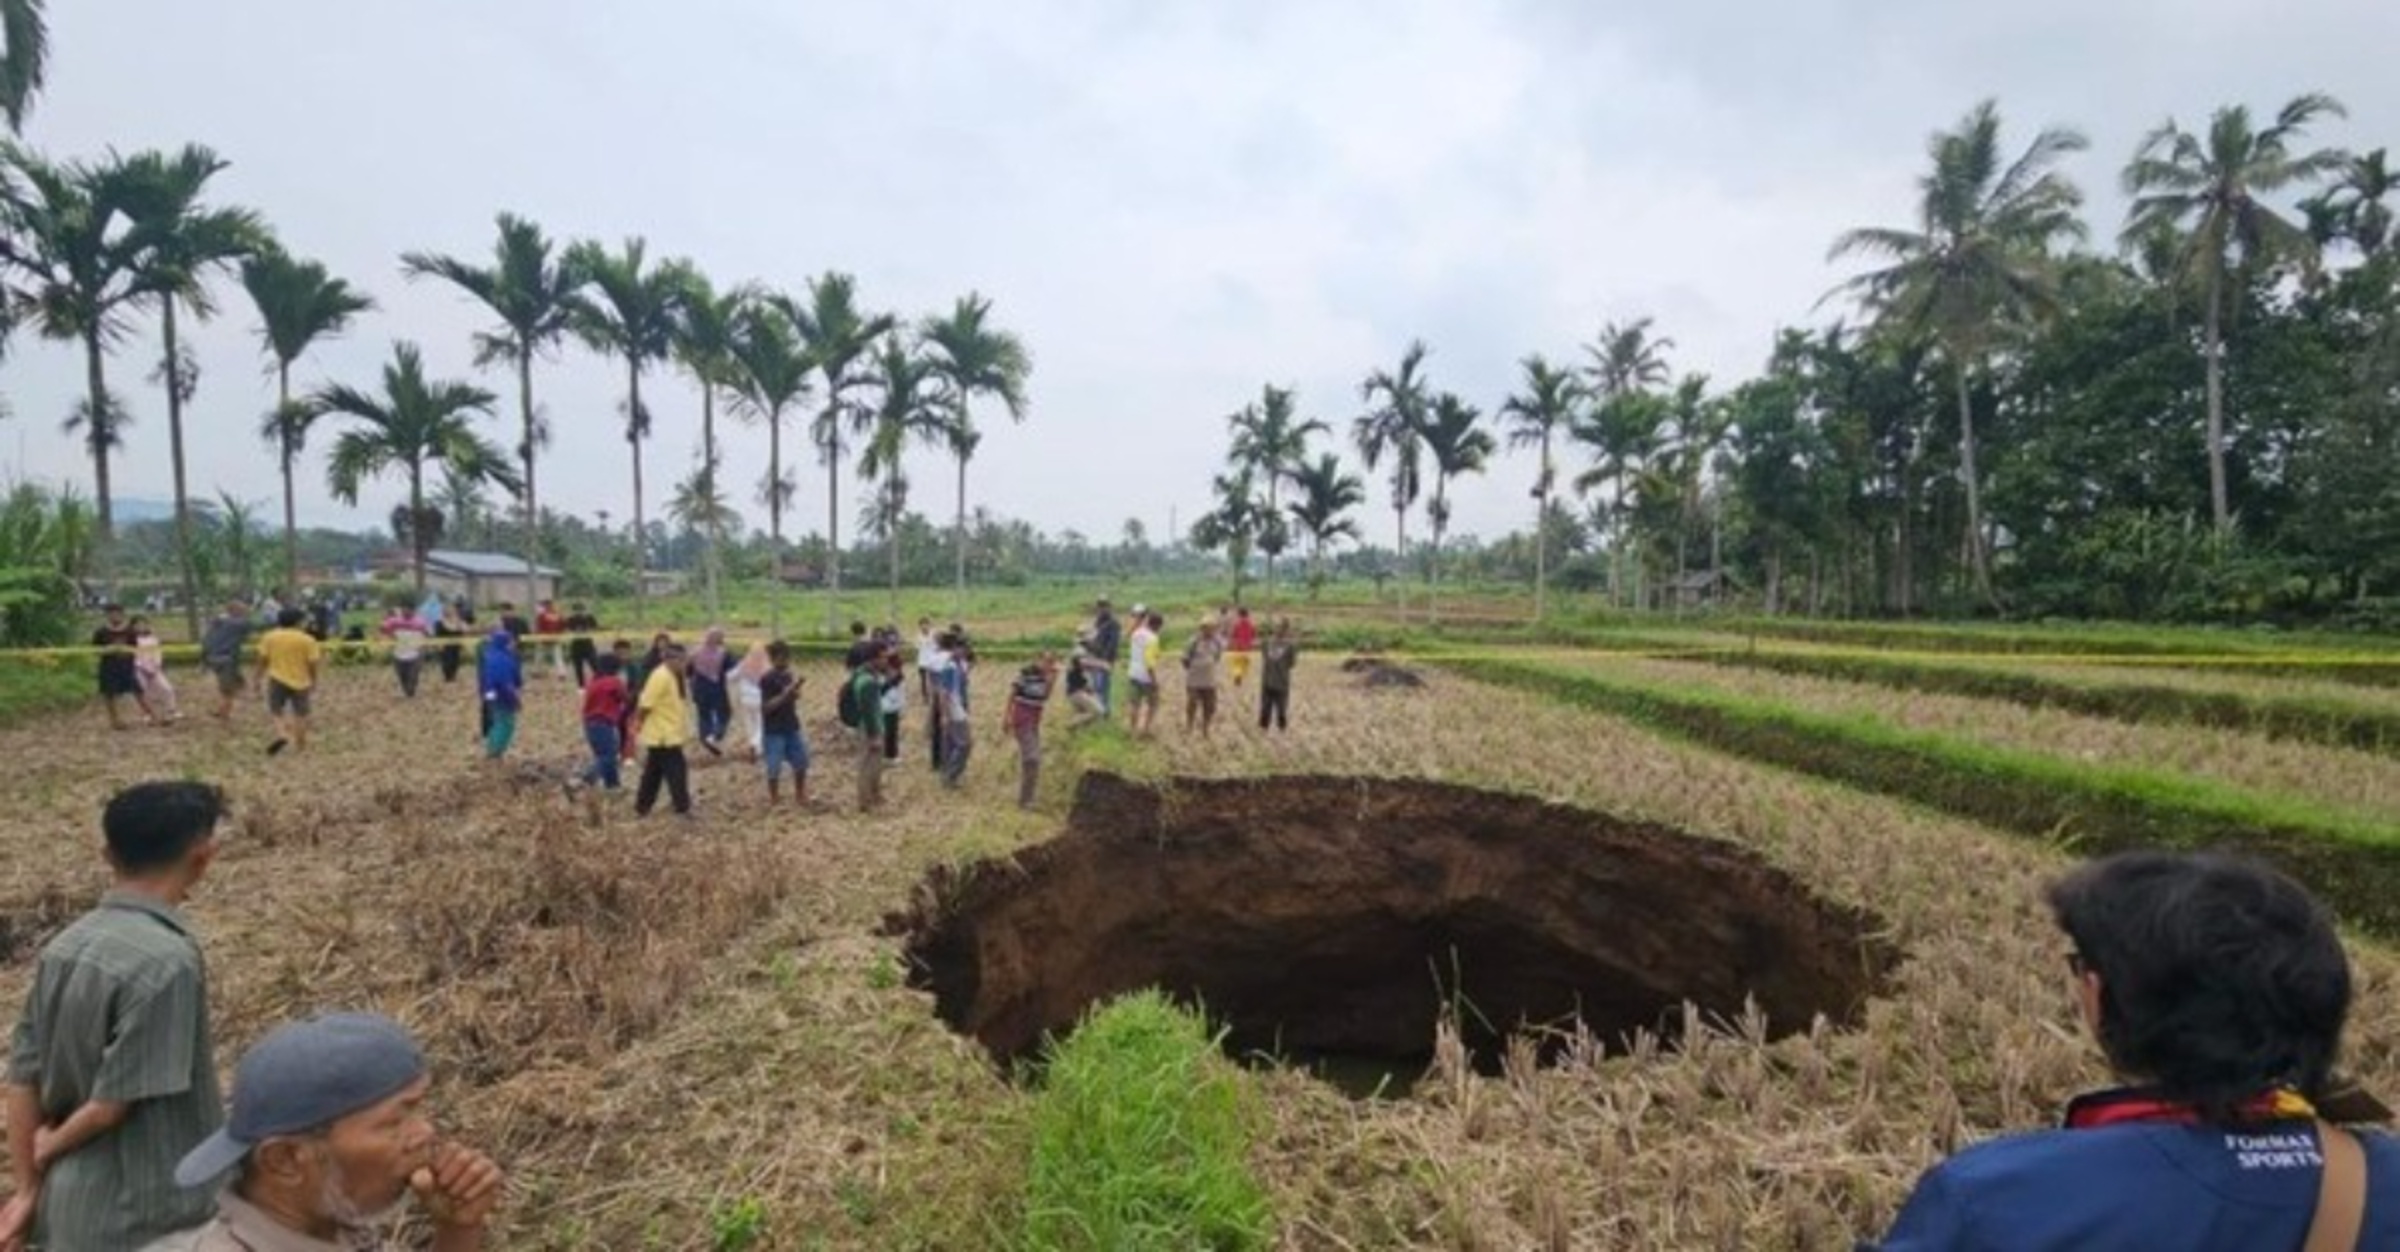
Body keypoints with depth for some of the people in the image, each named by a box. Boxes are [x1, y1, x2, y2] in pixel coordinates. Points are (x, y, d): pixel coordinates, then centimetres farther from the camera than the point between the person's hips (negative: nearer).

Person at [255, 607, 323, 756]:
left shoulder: (269, 637, -2)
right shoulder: (307, 639, -7)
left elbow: (263, 660, 0)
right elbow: (313, 663, -6)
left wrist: (259, 678, 11)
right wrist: (313, 682, 6)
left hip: (277, 680, 0)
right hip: (300, 681, 0)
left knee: (275, 710, 9)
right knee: (300, 713, 10)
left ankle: (282, 734, -17)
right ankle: (300, 745, 15)